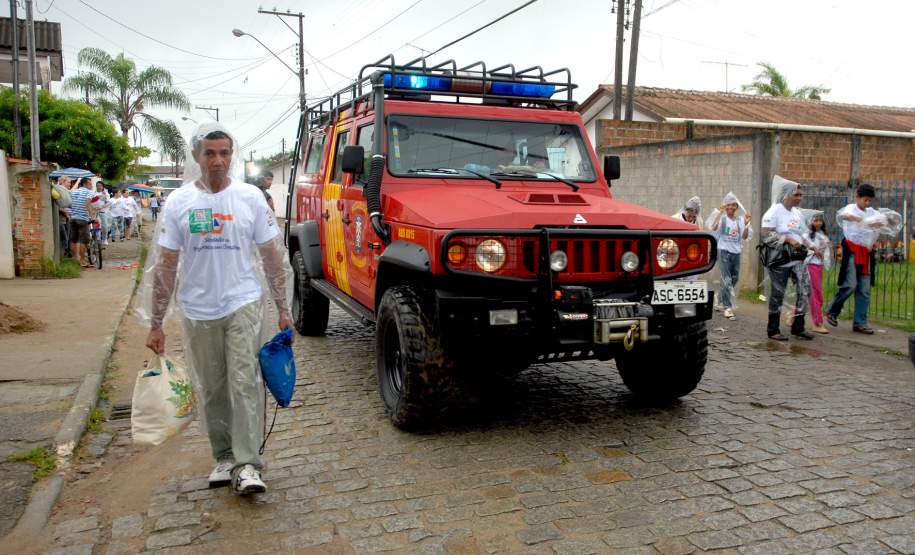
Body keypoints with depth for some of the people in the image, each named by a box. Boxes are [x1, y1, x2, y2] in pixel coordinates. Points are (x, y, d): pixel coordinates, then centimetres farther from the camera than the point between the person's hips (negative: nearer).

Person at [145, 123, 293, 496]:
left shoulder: (250, 197, -1)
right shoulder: (179, 203, 0)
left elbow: (271, 256, 3)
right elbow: (166, 266, 1)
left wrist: (283, 307, 1)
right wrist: (156, 323, 0)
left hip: (242, 305, -2)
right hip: (198, 312, 2)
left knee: (245, 384, -7)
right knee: (212, 391, 11)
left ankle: (247, 464, -2)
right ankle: (224, 457, 26)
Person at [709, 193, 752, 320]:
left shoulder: (740, 220, 7)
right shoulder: (721, 218, -4)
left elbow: (745, 237, 3)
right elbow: (713, 228, -23)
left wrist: (746, 224, -12)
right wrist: (720, 213, -30)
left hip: (736, 252, 5)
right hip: (724, 251, -5)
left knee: (734, 280, 15)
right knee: (727, 280, -11)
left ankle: (721, 299, 36)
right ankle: (728, 308, -8)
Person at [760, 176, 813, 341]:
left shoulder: (798, 213, 13)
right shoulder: (774, 212, -9)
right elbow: (765, 235, -18)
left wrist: (807, 245, 9)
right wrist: (788, 239, -21)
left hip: (798, 259, 7)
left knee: (805, 290, -3)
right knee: (777, 295, 2)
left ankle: (798, 327, 7)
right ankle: (773, 330, 13)